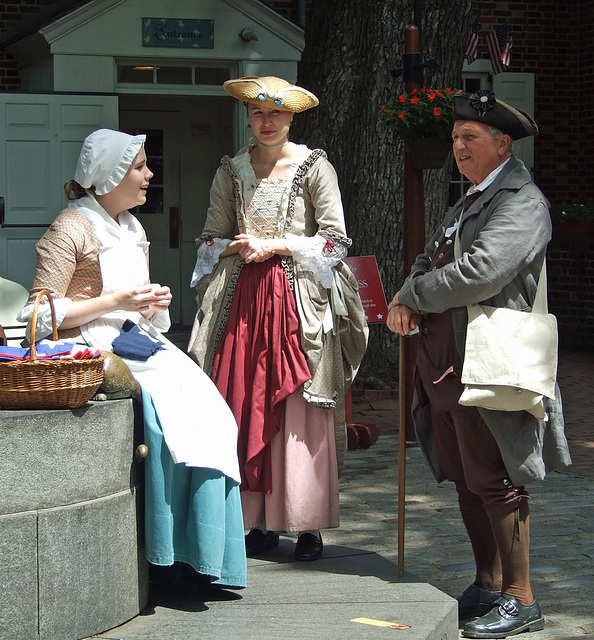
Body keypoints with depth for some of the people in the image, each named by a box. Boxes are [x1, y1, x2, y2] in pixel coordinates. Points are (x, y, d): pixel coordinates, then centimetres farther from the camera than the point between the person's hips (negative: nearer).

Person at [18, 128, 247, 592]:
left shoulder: (133, 229, 21)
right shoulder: (70, 230, -5)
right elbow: (43, 313, -10)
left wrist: (153, 301, 7)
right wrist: (115, 301, -14)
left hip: (139, 340, 8)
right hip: (92, 349, -7)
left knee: (203, 406, -19)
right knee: (166, 405, -30)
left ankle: (201, 550, -19)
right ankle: (169, 553, -22)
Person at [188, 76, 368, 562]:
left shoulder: (314, 167, 2)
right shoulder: (231, 171, 12)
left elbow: (336, 240, -2)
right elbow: (211, 239, 15)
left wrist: (275, 245, -9)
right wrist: (238, 247, -6)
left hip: (300, 298, -3)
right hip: (243, 296, 3)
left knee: (302, 413, -5)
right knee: (247, 410, -1)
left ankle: (308, 525, 1)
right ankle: (259, 521, 6)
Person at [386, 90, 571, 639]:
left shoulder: (522, 202, -11)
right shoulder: (469, 202, 21)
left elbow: (482, 272, -24)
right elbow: (431, 260, 23)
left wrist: (410, 296, -12)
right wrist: (410, 298, -1)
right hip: (445, 362, 9)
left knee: (494, 481, -7)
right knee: (467, 481, 13)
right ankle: (487, 586, 23)